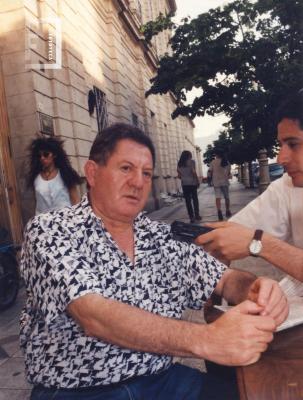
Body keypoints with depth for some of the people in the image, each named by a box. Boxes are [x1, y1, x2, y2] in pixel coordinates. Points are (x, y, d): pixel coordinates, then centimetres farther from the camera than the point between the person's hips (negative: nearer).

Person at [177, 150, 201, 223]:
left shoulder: (179, 163, 8)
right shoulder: (191, 162, -4)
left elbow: (179, 175, 6)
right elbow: (193, 172, -12)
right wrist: (198, 181, -5)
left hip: (184, 184, 3)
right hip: (192, 182, -3)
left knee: (188, 201, 3)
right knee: (195, 199, 8)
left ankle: (191, 217, 4)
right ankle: (197, 215, 10)